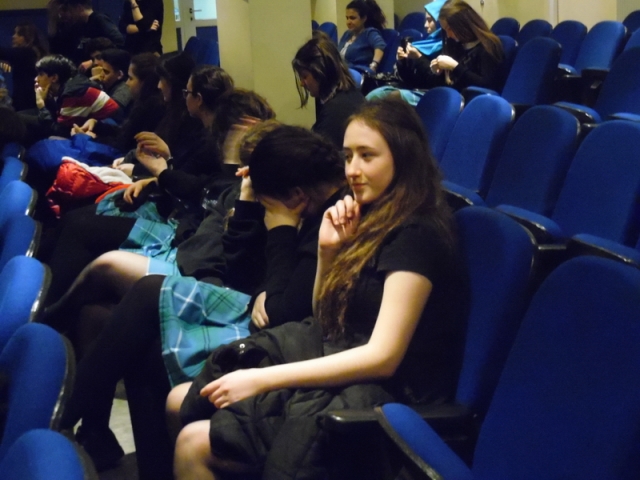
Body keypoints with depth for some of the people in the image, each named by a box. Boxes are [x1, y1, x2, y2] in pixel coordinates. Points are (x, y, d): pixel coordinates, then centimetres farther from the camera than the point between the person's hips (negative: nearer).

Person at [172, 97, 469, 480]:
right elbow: (326, 320, 18)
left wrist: (263, 379, -22)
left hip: (383, 398, -9)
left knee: (195, 445, -18)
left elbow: (383, 356, -23)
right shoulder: (377, 217, 11)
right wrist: (328, 251, -2)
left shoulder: (417, 236, -17)